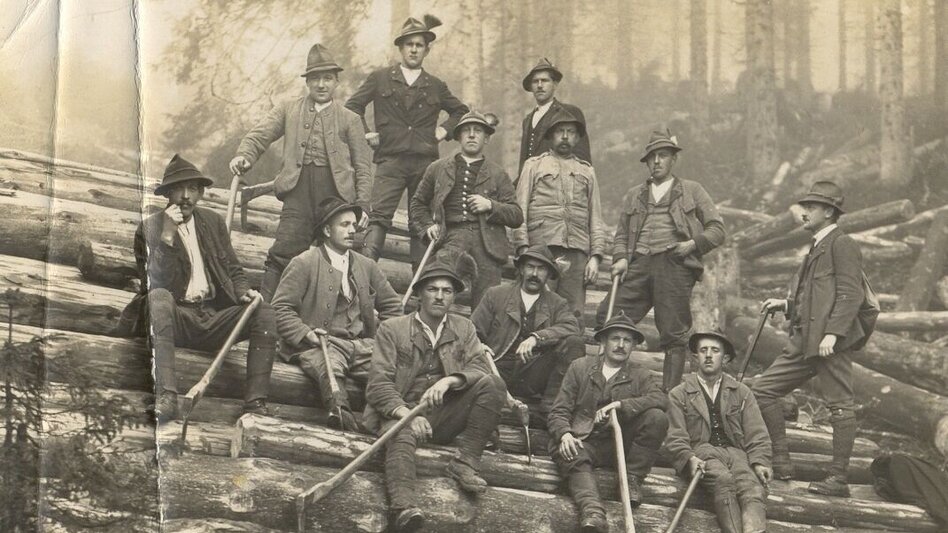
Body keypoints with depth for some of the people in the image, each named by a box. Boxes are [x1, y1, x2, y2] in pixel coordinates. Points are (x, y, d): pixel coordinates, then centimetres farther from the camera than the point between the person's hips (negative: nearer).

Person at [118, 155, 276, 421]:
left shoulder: (213, 222, 15)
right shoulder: (150, 228, 1)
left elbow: (233, 269, 16)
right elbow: (155, 284, -11)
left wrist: (244, 292, -6)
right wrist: (167, 235, -19)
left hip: (215, 316, 4)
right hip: (177, 317, -4)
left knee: (264, 312, -21)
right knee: (159, 297, -37)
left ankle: (255, 404, -28)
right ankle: (166, 397, -46)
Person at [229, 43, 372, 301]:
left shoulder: (350, 120, 15)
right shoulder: (289, 109, 17)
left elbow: (363, 166, 12)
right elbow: (260, 135, 7)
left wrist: (362, 205, 2)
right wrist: (244, 155, -15)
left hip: (336, 190, 1)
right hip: (299, 186, -1)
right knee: (282, 253, -10)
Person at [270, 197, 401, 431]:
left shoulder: (367, 266, 21)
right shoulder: (303, 264, 5)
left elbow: (392, 306, 29)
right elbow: (281, 308, -1)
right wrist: (305, 333, -15)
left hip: (362, 344, 5)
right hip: (321, 342, -5)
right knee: (329, 367, -39)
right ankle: (340, 410, -56)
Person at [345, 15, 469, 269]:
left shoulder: (436, 86, 15)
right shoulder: (380, 78, 11)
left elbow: (462, 112, 28)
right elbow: (353, 105, 16)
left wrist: (446, 129, 12)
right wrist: (365, 134, 5)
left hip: (425, 162, 2)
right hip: (390, 160, -2)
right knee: (379, 216, -16)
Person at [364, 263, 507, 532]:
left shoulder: (463, 328, 14)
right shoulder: (392, 329, 4)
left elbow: (480, 370, 1)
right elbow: (378, 385, -5)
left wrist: (449, 380, -21)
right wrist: (408, 414, -24)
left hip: (446, 415, 3)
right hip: (402, 410, -3)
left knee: (492, 383, -19)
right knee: (402, 434, -38)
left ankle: (465, 462, -21)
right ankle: (404, 508, -60)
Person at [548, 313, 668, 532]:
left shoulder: (641, 376, 15)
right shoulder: (580, 367, 14)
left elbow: (661, 399, -8)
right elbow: (559, 411, 9)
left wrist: (620, 405, -20)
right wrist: (564, 434, -14)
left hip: (621, 443, 1)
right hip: (583, 440, -1)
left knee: (656, 417, -22)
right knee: (574, 459, -36)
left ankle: (631, 479, -13)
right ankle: (593, 512, -58)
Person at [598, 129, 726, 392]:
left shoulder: (692, 191, 15)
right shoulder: (634, 195, 25)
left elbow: (717, 229, 11)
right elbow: (621, 234, 23)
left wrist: (693, 244, -6)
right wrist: (620, 258, 3)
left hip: (674, 265, -3)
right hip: (639, 265, 3)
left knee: (674, 335, -7)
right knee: (606, 317, -12)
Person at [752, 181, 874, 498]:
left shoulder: (842, 245, -5)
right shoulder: (817, 248, 23)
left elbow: (850, 294, -15)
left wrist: (832, 332, -23)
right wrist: (785, 304, 14)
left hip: (832, 343, -10)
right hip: (806, 342, 10)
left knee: (840, 406, -5)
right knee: (763, 390, 7)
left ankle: (838, 479, -1)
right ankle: (781, 463, 11)